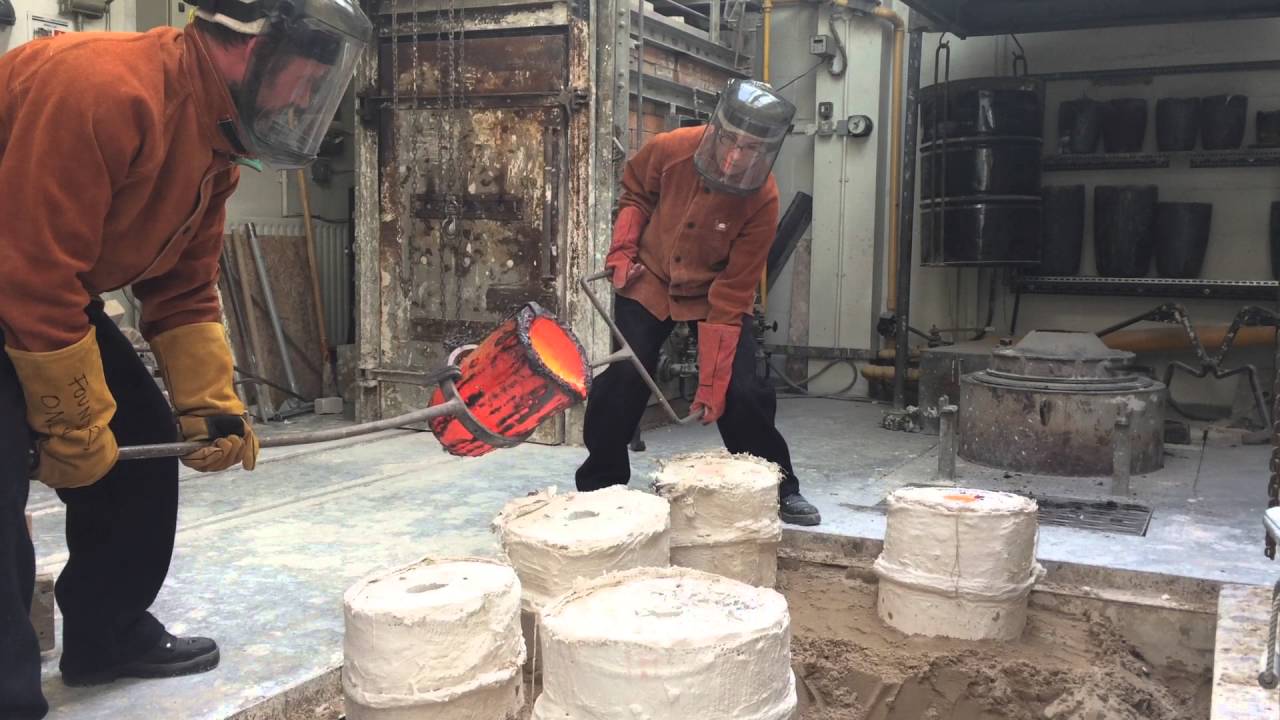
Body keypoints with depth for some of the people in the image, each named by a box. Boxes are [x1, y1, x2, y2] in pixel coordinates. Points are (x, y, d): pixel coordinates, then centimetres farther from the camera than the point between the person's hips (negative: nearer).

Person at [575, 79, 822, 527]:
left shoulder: (762, 201, -26)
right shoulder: (670, 150, -22)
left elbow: (731, 297, -24)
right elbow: (635, 192, 4)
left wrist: (712, 382, -26)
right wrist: (623, 249, -10)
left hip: (715, 292, -1)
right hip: (649, 283, 2)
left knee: (742, 392, -11)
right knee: (622, 381, -6)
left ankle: (779, 489, 9)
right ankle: (598, 485, 12)